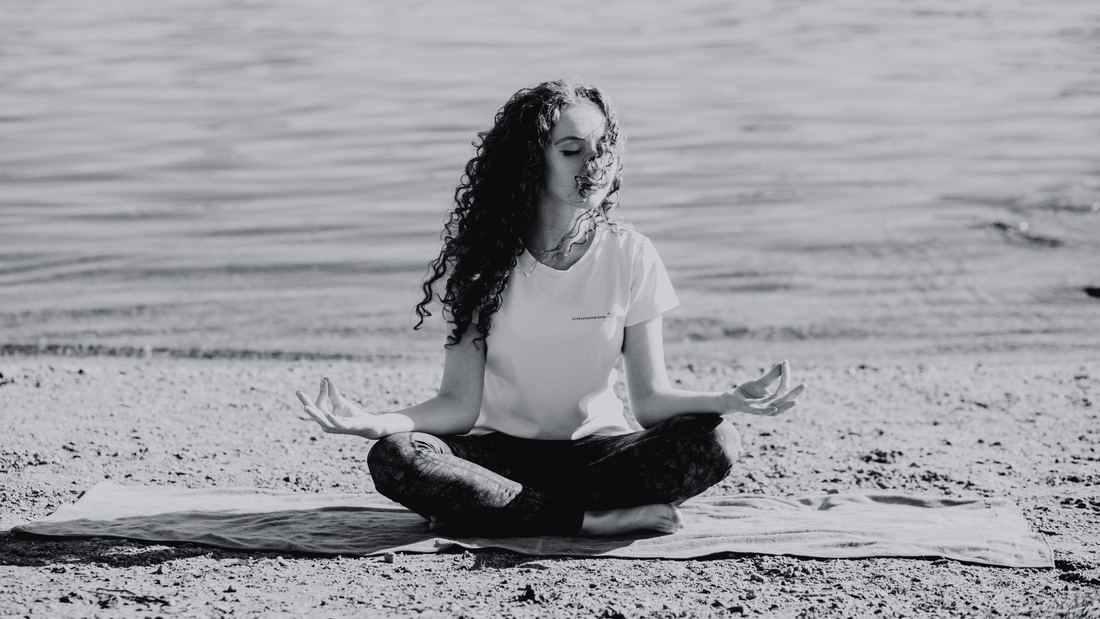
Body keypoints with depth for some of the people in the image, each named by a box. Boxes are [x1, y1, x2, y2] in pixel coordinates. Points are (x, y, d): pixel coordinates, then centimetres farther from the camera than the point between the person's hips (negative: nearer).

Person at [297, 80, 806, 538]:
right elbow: (460, 403, -11)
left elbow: (650, 398, -8)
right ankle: (597, 518, -26)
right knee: (394, 459, -30)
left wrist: (728, 402, -28)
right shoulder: (483, 258, -6)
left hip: (594, 449, 1)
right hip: (502, 451, 0)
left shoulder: (630, 255, -5)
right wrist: (372, 422, -30)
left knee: (716, 444, -27)